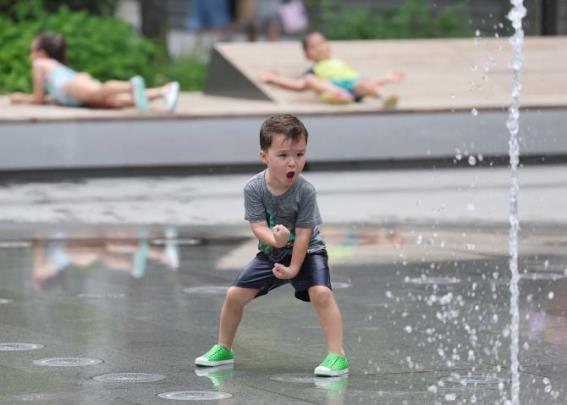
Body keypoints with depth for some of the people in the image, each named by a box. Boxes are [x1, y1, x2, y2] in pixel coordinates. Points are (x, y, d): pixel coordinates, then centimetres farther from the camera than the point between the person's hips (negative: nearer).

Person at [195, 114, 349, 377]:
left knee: (321, 293, -27)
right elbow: (258, 226, -23)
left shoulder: (305, 191, -26)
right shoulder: (254, 188, -20)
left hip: (306, 252, -3)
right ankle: (223, 349, 24)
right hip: (270, 253, 3)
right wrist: (275, 239, -45)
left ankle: (337, 355, -23)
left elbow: (303, 234, -23)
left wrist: (294, 268, -26)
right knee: (235, 294, 1)